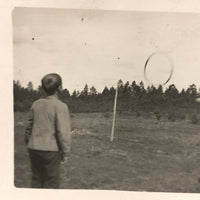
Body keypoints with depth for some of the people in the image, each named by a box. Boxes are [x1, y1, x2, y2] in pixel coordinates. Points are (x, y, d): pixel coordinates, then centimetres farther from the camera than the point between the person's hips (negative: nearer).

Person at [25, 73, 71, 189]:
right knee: (51, 183, 9)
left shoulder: (36, 104, 4)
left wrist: (28, 143, 21)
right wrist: (66, 152, -6)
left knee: (36, 180, 18)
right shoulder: (60, 106, -13)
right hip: (50, 149, -5)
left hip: (34, 148, 6)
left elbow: (29, 126, 10)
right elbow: (63, 131, -16)